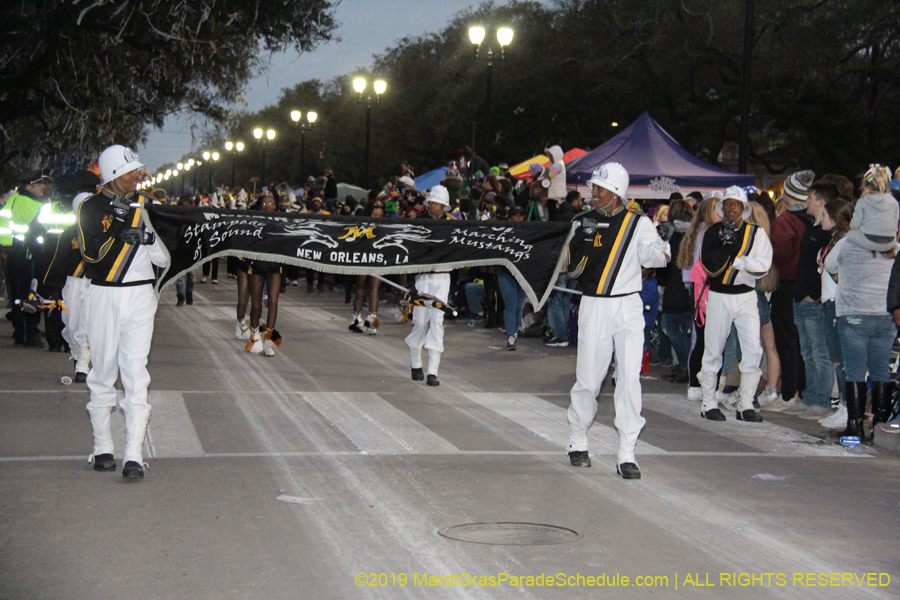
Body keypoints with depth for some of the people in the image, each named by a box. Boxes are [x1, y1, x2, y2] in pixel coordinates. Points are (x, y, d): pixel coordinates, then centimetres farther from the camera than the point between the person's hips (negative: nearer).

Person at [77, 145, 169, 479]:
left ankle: (134, 455, -11)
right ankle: (102, 448, 18)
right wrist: (117, 227, -21)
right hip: (104, 297, -1)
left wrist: (150, 240, -5)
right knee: (103, 372, 6)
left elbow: (163, 259, 13)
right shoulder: (92, 208, 1)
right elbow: (92, 253, -14)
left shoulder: (143, 205, 12)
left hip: (140, 295, 2)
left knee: (135, 372, -7)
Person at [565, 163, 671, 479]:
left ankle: (626, 454, -2)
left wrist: (657, 249, -39)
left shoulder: (637, 222, -1)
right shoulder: (583, 222, 4)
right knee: (588, 379, 5)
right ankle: (577, 441, 26)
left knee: (630, 379, -7)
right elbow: (572, 269, 1)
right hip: (593, 307, 1)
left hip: (629, 307, -1)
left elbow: (653, 255, -17)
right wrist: (583, 243, -17)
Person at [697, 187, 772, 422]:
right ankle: (709, 404, 12)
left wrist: (737, 261, -16)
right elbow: (711, 266, -12)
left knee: (753, 350, -7)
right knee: (713, 351, 3)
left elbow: (763, 266, -10)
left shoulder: (756, 233, 2)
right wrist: (727, 244, -18)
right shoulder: (713, 232, 1)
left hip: (746, 297, 1)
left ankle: (745, 405, 1)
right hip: (718, 297, 0)